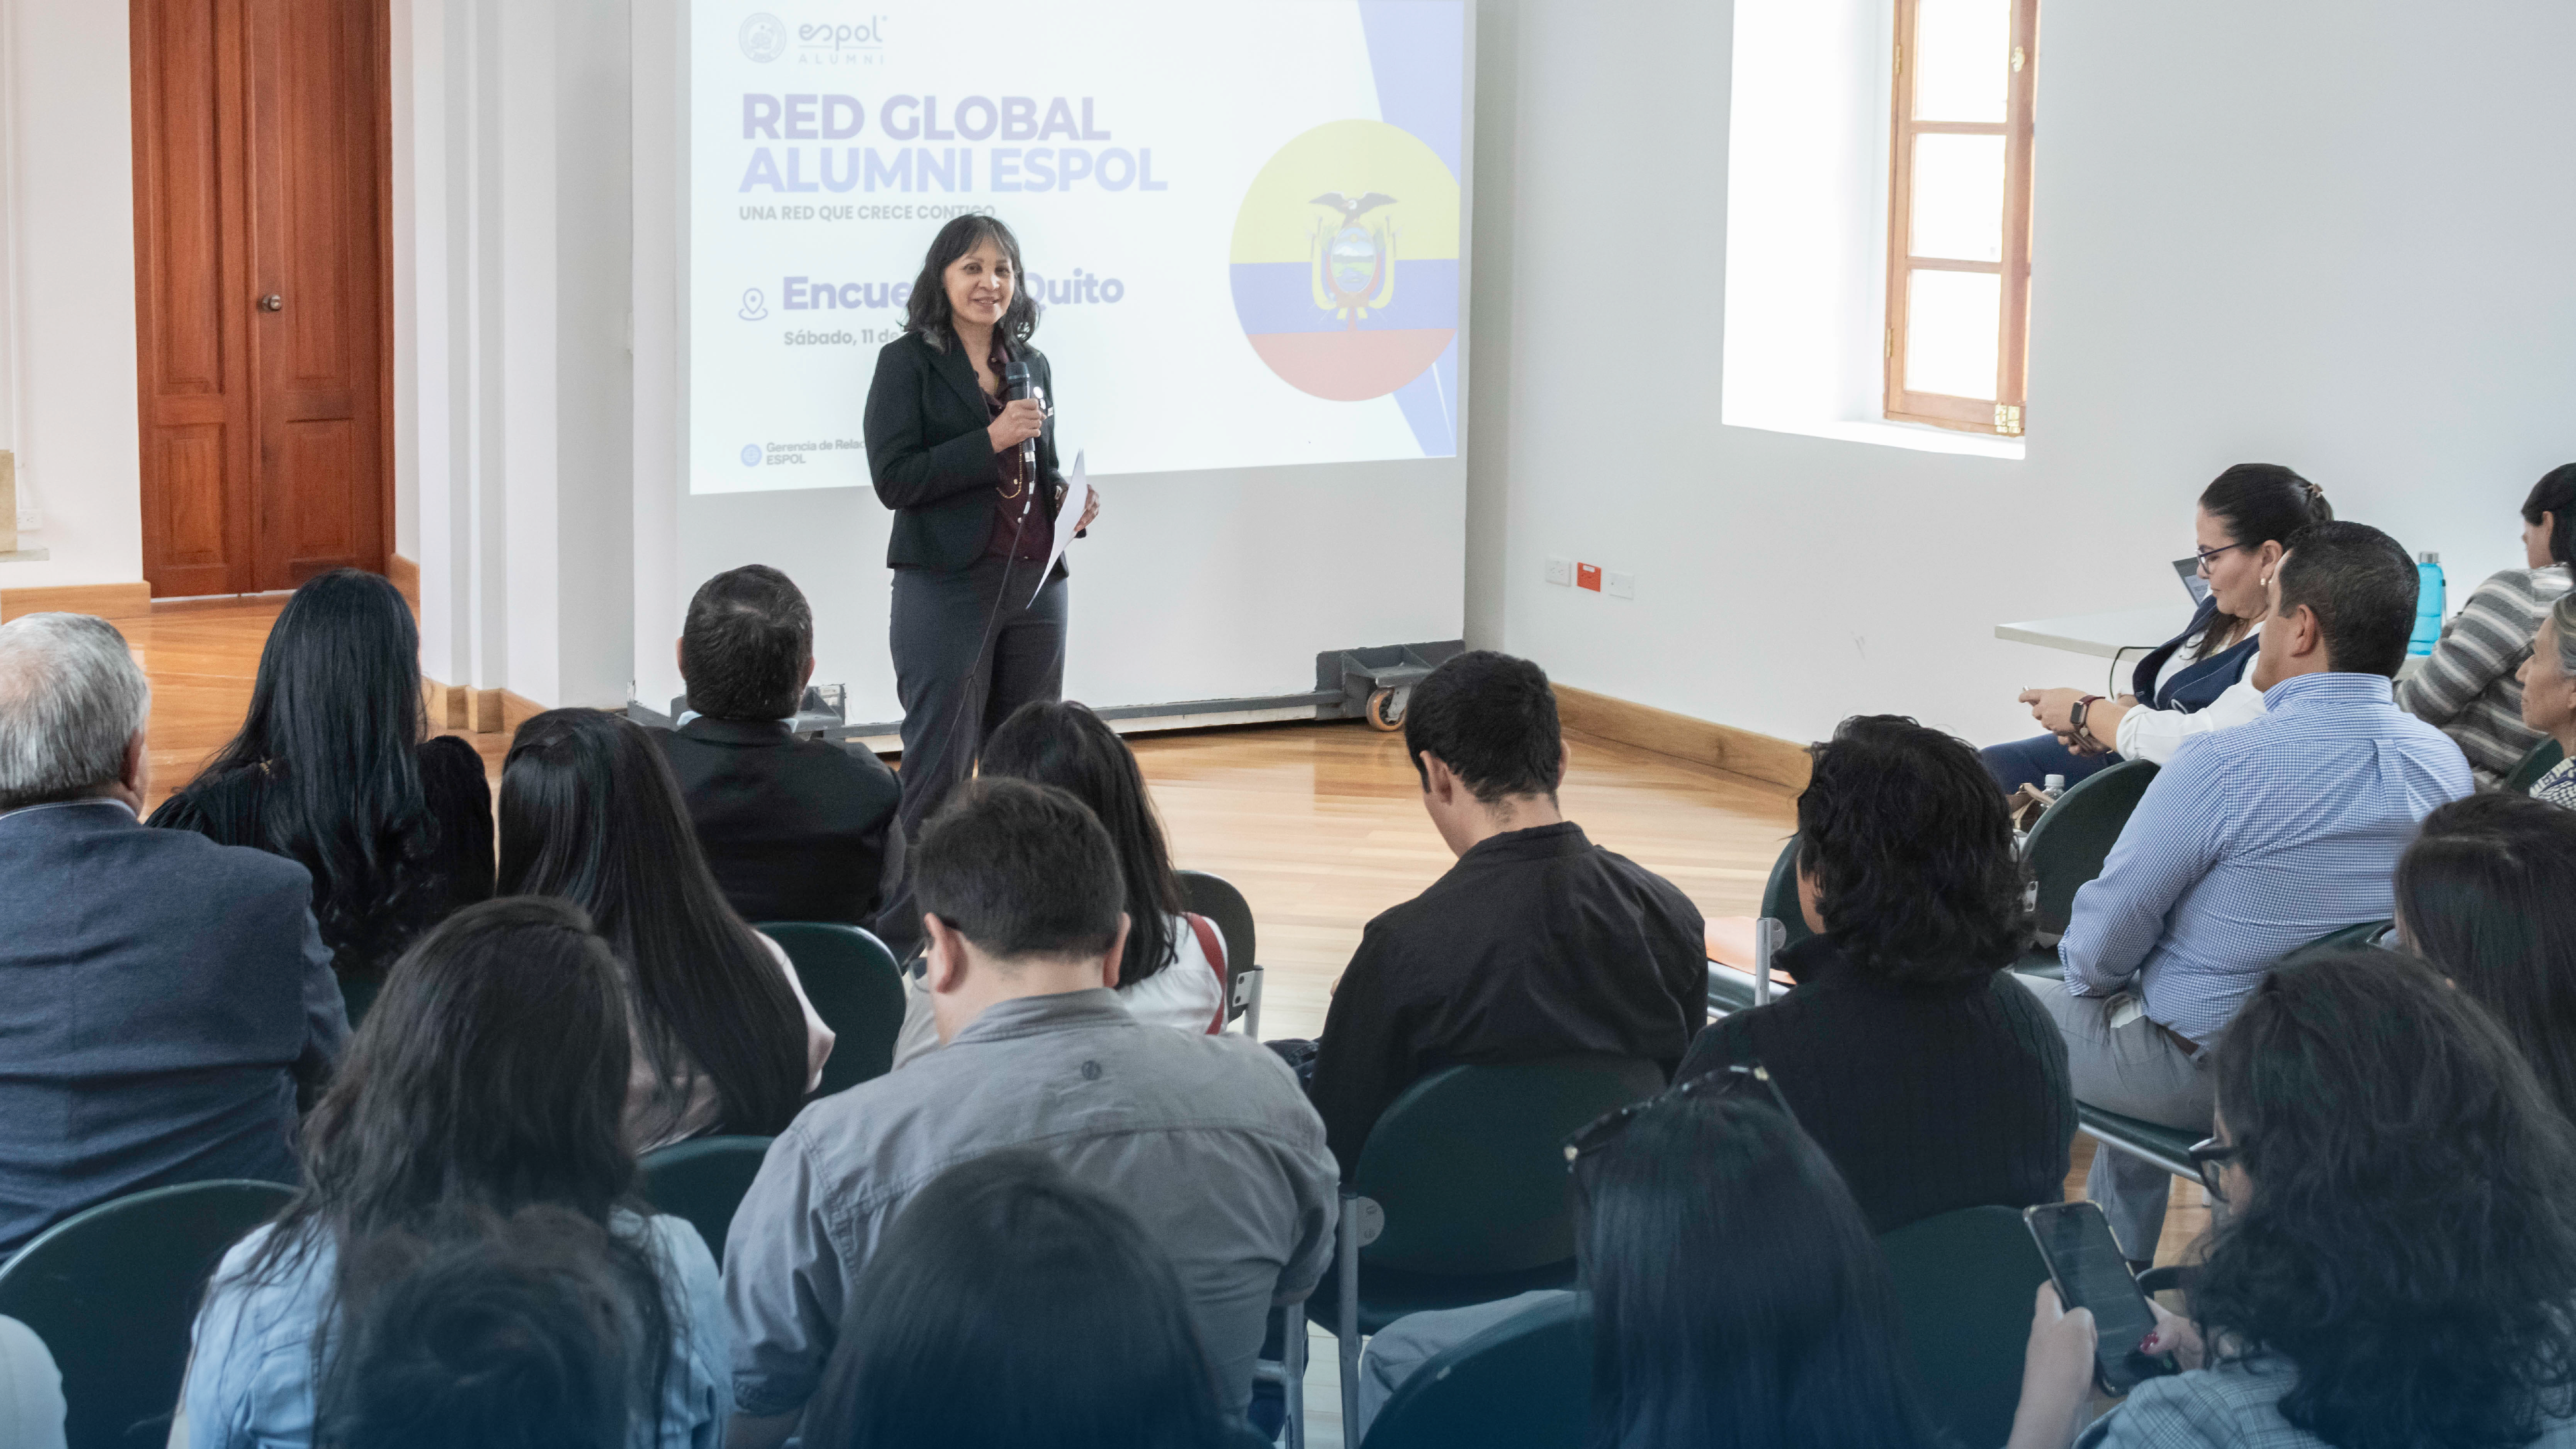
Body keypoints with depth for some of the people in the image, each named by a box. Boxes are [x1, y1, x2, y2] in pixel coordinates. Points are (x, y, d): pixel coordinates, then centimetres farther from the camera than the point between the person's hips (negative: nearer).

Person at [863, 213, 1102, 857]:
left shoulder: (1031, 365, 14)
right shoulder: (908, 362, -3)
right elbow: (893, 479, -12)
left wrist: (1068, 500, 3)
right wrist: (991, 441, -19)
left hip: (1036, 584, 6)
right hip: (949, 585, -6)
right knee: (939, 765, -4)